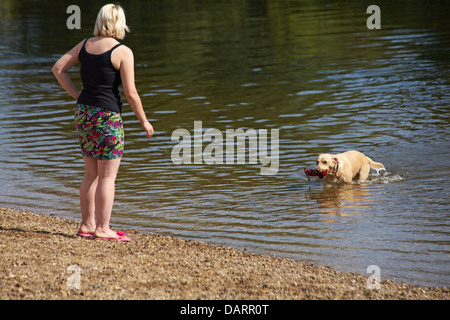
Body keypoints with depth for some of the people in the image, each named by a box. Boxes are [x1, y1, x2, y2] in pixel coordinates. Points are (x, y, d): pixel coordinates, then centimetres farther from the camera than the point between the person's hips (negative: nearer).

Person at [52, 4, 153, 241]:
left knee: (91, 174, 16)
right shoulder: (122, 52, -11)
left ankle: (87, 225, 20)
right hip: (107, 115, -7)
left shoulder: (85, 45, 7)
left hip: (83, 112, 7)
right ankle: (102, 229, 0)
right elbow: (130, 93, -12)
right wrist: (144, 121, -1)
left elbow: (58, 69, 9)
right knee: (107, 176, 0)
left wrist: (76, 95, 11)